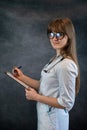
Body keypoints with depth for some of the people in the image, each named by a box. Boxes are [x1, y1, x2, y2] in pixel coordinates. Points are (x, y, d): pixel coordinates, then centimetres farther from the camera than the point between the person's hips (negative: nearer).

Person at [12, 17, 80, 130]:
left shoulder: (66, 65, -25)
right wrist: (22, 77, 6)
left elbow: (67, 103, -24)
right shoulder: (56, 59, 3)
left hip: (53, 121, -8)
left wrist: (36, 97, -18)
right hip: (47, 116, 8)